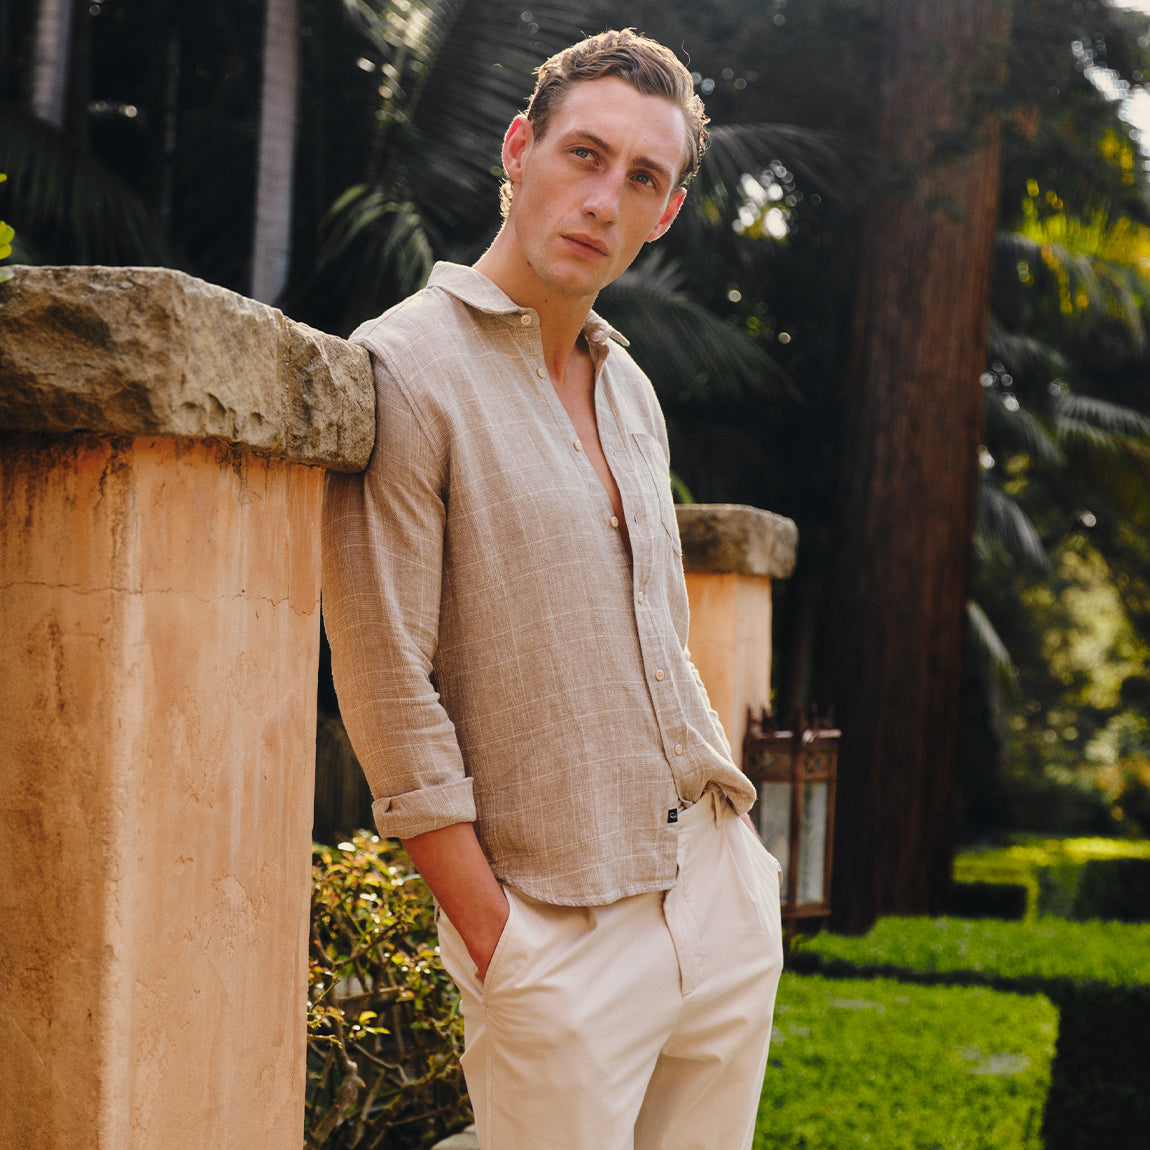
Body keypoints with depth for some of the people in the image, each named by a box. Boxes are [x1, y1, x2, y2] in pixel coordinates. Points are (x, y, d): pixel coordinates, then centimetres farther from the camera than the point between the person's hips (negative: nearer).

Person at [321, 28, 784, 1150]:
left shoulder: (629, 389, 13)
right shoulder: (403, 368, -11)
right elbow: (388, 697, -15)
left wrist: (733, 843, 15)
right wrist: (495, 942, -14)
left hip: (726, 891, 7)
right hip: (560, 935, -7)